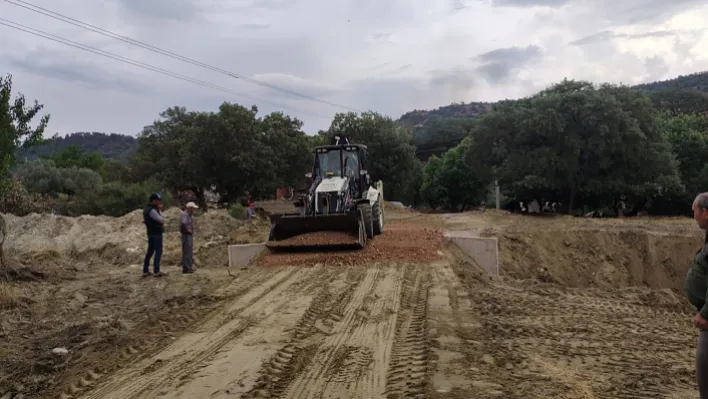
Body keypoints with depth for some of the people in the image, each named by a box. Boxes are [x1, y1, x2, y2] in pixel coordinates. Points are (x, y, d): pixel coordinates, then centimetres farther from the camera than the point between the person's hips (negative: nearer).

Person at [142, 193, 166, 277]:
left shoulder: (147, 209, 12)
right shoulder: (152, 210, -19)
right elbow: (162, 220, -17)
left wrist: (159, 210, 7)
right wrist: (160, 211, -8)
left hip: (151, 233, 10)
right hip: (156, 233, -10)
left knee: (150, 251, 13)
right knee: (158, 251, -7)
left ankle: (145, 271, 15)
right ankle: (156, 271, -10)